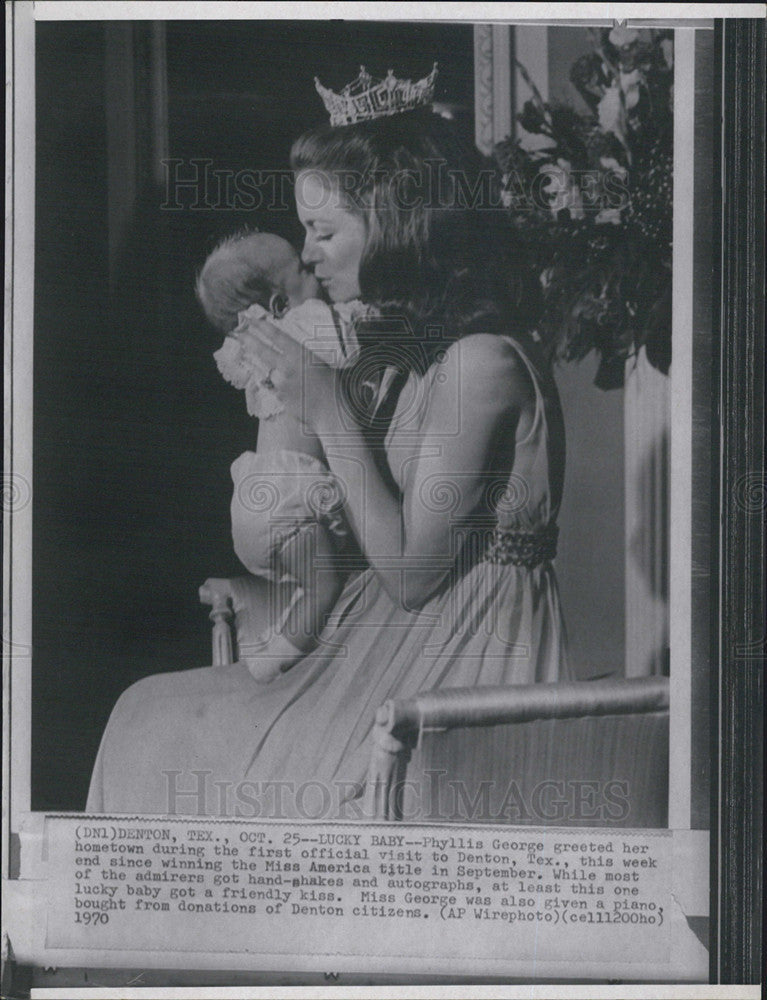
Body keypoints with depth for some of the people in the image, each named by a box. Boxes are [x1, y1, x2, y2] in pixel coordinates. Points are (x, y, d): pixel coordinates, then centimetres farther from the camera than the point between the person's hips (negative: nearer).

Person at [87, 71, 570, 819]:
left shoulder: (483, 360, -18)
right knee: (151, 709, 2)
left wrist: (329, 411, -18)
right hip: (401, 642, 9)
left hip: (462, 661, -9)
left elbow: (409, 572, -18)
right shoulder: (410, 349, 12)